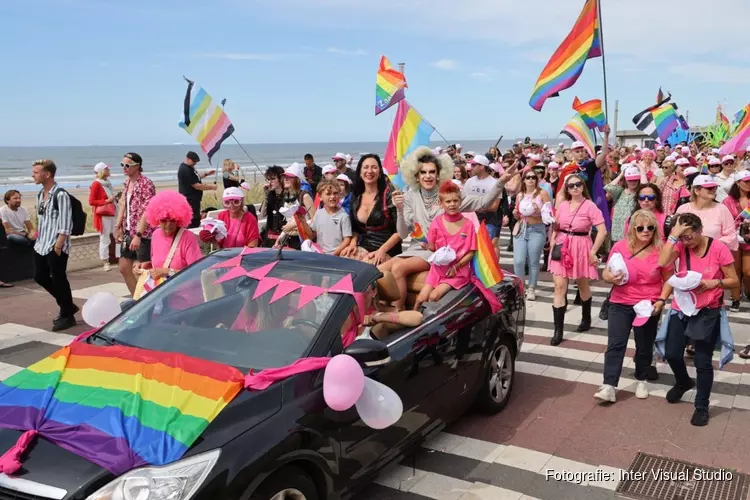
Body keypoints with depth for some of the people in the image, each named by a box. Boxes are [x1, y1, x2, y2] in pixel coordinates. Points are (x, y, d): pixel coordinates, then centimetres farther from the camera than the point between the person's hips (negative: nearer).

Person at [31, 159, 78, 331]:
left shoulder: (61, 195, -15)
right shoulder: (40, 194, 11)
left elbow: (65, 225, -17)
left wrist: (58, 246, -20)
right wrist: (39, 239, 15)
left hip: (56, 247, -9)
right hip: (41, 245, 9)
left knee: (59, 279, -1)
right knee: (40, 277, 13)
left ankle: (67, 315, 14)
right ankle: (68, 306, 27)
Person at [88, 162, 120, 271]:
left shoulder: (107, 183, 16)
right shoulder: (96, 184, -9)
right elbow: (91, 201, -12)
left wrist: (116, 198, 9)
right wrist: (106, 201, -18)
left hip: (112, 214, 8)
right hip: (103, 215, -8)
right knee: (105, 239, -2)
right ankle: (105, 263, 4)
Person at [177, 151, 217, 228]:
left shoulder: (189, 167, 11)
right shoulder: (185, 170, -21)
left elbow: (195, 177, 27)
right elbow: (197, 186, -21)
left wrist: (206, 174, 14)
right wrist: (211, 187, -12)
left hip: (193, 199, 11)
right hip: (190, 200, -11)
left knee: (196, 219, 15)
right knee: (194, 222, -9)